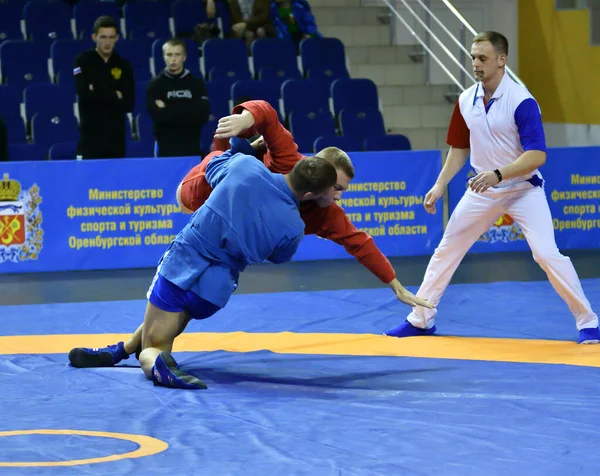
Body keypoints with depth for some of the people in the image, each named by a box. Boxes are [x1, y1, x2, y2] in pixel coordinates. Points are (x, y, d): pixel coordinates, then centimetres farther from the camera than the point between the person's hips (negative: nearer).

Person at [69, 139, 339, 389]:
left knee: (152, 348, 11)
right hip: (215, 290, 1)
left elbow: (215, 164, 10)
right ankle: (121, 350, 33)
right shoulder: (293, 228, -17)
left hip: (179, 264, -1)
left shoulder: (244, 165, -16)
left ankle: (156, 363, -19)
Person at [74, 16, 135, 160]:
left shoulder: (124, 66, 8)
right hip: (91, 136, -3)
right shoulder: (83, 62, 0)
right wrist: (115, 96, -5)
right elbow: (85, 96, -13)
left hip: (116, 137, 3)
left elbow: (129, 104, 0)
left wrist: (99, 96, -9)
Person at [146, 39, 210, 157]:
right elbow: (158, 116, -11)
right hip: (166, 148, -1)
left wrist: (168, 111, -8)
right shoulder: (155, 85, 3)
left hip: (192, 147, 1)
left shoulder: (196, 83, 7)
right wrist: (187, 111, -9)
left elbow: (203, 115, -6)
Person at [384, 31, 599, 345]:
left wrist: (498, 174, -36)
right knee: (446, 250, 10)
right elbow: (460, 148, 12)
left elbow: (537, 155, -25)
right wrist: (440, 185, 3)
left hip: (523, 189, -6)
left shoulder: (521, 101, -20)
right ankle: (420, 320, 24)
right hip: (482, 189, 6)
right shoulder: (466, 101, -1)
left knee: (547, 254, -18)